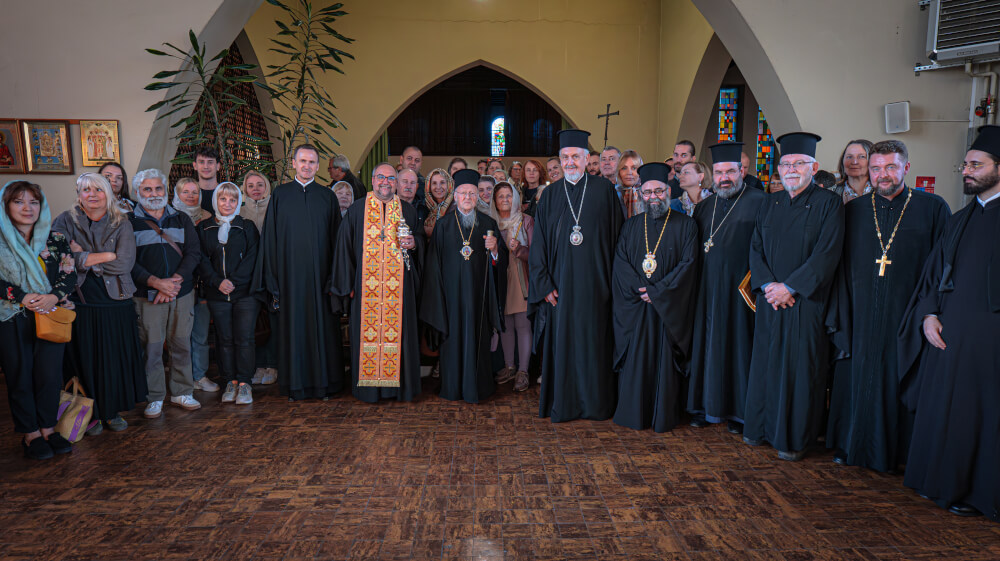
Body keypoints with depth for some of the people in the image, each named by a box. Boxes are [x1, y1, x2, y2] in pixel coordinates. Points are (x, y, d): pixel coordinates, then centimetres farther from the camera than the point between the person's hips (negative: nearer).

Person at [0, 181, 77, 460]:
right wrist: (23, 298, -16)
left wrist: (53, 296, -14)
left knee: (50, 374, 1)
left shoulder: (56, 240, 8)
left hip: (51, 316, 2)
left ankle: (48, 428, 15)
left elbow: (70, 274, 3)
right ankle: (30, 434, 14)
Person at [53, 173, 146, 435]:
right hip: (81, 303, -1)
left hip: (116, 305, 1)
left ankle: (113, 411, 23)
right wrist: (106, 256, -13)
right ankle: (91, 414, 20)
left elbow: (125, 264, -10)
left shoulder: (121, 223, 3)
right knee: (85, 360, 5)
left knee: (117, 359, 7)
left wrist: (84, 257, -10)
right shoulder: (65, 222, 1)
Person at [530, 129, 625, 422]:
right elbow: (538, 243, 5)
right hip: (560, 285, 2)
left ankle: (596, 403, 19)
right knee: (561, 341, 5)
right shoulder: (550, 195, 7)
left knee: (593, 341, 5)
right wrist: (543, 284, -3)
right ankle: (562, 404, 18)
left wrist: (613, 281, -4)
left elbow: (617, 236, 1)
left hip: (594, 284, -1)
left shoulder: (604, 190, 3)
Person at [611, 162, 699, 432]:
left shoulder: (685, 225, 2)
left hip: (669, 308, -2)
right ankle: (634, 414, 16)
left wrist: (657, 291, -14)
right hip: (634, 307, 2)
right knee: (635, 361, 4)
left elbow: (687, 264, -7)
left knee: (665, 359, 1)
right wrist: (640, 289, -12)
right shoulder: (631, 226, 11)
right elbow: (620, 263, 3)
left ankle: (663, 417, 13)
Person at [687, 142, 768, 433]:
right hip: (708, 289, 5)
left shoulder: (759, 201, -3)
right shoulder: (705, 206, 15)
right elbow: (693, 245, 18)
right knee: (707, 343, 9)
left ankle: (738, 411, 13)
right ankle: (707, 406, 21)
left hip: (740, 288, -5)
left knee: (737, 344, 1)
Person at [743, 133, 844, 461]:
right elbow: (755, 249, 8)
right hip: (770, 301, 5)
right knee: (765, 364, 10)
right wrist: (767, 285, -7)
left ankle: (794, 439, 14)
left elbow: (826, 255, -12)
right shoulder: (770, 206, 12)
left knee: (800, 369, 1)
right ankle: (762, 428, 24)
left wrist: (789, 287, -16)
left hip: (806, 302, -4)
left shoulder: (828, 204, -4)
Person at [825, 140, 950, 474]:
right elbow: (842, 267, 7)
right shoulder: (854, 211, 8)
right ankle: (852, 446, 23)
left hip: (907, 316, -2)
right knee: (858, 379, 8)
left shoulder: (933, 209, 2)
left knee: (900, 381, 5)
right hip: (861, 317, 2)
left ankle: (897, 453, 21)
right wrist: (841, 317, 0)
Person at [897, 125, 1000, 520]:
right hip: (946, 334, 7)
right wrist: (928, 314, 1)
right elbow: (932, 272, 16)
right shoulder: (959, 220, 15)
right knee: (941, 409, 13)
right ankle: (944, 484, 28)